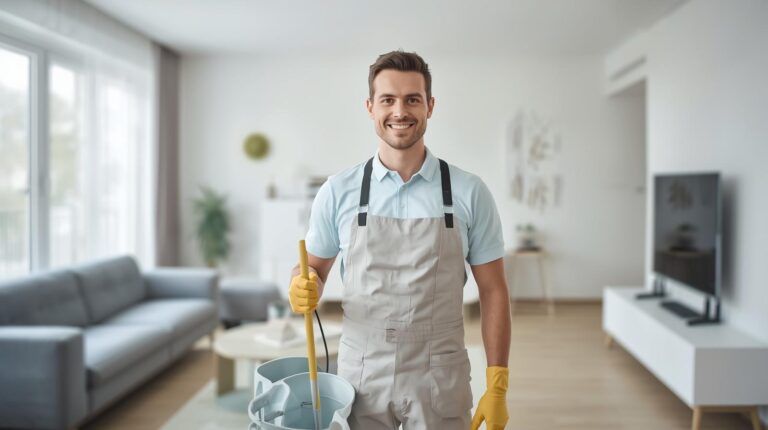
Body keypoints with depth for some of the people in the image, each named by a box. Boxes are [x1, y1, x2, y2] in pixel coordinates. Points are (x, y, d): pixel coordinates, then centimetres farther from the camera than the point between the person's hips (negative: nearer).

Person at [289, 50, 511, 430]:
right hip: (360, 376, 1)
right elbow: (313, 269, 8)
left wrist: (497, 387, -4)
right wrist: (304, 288, -16)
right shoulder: (338, 191, -3)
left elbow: (492, 290, -1)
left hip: (440, 381, 0)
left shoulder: (469, 193, -5)